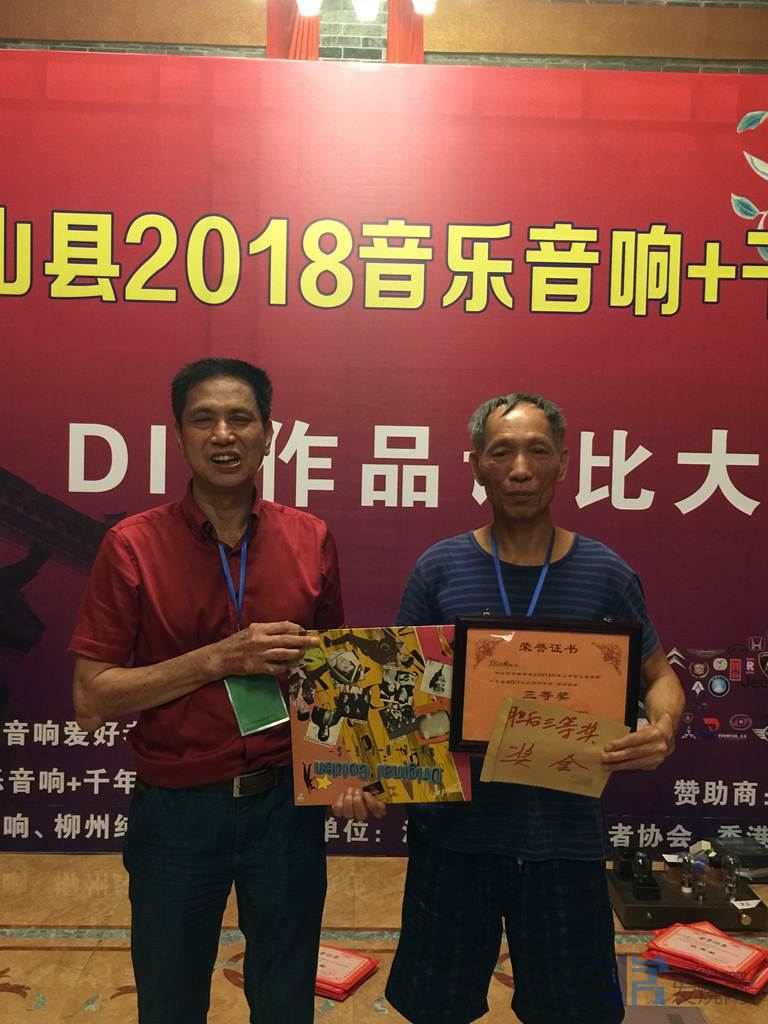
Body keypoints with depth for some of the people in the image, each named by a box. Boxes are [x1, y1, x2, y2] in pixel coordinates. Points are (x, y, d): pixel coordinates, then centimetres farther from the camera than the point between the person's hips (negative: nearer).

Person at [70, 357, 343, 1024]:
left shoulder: (311, 539, -3)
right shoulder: (134, 545, -10)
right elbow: (91, 701, -12)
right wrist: (221, 658, -21)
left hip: (286, 801, 2)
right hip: (177, 810, -1)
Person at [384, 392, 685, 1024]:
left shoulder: (605, 574, -4)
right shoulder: (440, 568, -5)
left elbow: (660, 675, 6)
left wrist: (664, 729, -15)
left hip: (564, 833, 0)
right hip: (454, 829, 1)